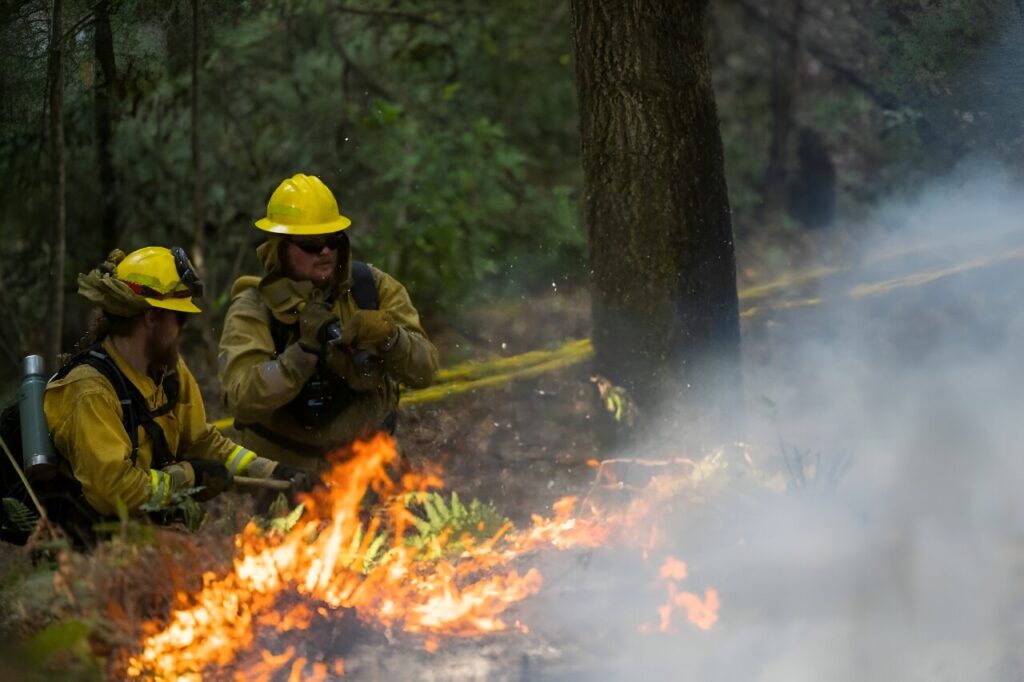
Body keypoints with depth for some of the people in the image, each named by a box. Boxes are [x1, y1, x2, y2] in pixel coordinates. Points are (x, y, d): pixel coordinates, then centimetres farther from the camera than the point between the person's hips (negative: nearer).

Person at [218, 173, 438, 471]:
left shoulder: (374, 287, 1)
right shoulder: (253, 309, -7)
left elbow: (424, 371, -3)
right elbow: (241, 399, -21)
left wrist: (389, 337, -23)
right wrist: (305, 352, -30)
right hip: (284, 467, -2)